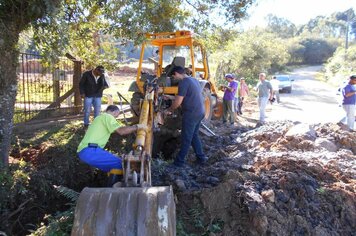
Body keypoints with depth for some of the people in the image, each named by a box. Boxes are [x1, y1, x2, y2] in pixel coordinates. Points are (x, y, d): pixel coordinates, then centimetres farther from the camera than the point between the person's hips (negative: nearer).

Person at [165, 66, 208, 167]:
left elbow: (178, 101, -17)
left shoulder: (184, 82, -15)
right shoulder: (194, 80, 13)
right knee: (194, 135, 20)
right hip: (200, 112, 9)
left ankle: (179, 161, 10)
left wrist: (169, 110, -1)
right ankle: (201, 157, 23)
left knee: (186, 139, 0)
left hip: (191, 114, -9)